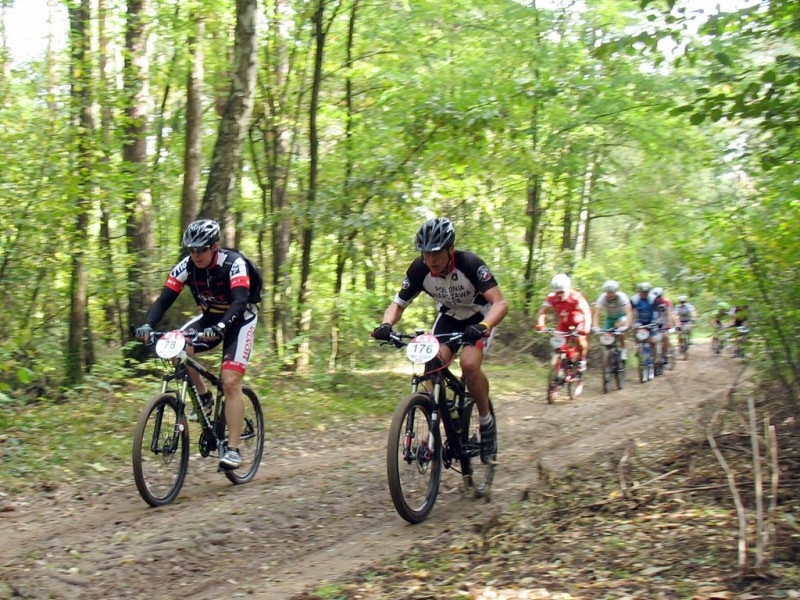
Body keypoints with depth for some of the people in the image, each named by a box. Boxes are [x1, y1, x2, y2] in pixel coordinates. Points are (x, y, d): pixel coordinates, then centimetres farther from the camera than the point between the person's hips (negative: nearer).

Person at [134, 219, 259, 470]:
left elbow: (240, 301, -40)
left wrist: (219, 327, -57)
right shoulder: (186, 266, -16)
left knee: (230, 382, -19)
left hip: (239, 319, -5)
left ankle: (233, 449, -15)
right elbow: (164, 299, -20)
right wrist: (147, 325, -39)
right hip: (210, 317, 5)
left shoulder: (233, 263, -28)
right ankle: (203, 397, -1)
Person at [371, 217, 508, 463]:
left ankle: (487, 423, -6)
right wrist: (386, 325, -35)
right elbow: (398, 304, -13)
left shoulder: (469, 264, -32)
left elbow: (500, 303, -39)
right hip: (448, 316, 4)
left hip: (479, 317, -4)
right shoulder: (419, 269, -21)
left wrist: (483, 326, -58)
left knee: (469, 364, -28)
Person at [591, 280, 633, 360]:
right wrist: (596, 327, -49)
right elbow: (596, 314, -32)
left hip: (622, 316, -3)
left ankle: (623, 349, -17)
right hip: (610, 318, 3)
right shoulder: (602, 298, -26)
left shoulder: (622, 296, -30)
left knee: (619, 325, -33)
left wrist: (626, 326, -55)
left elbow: (629, 312, -39)